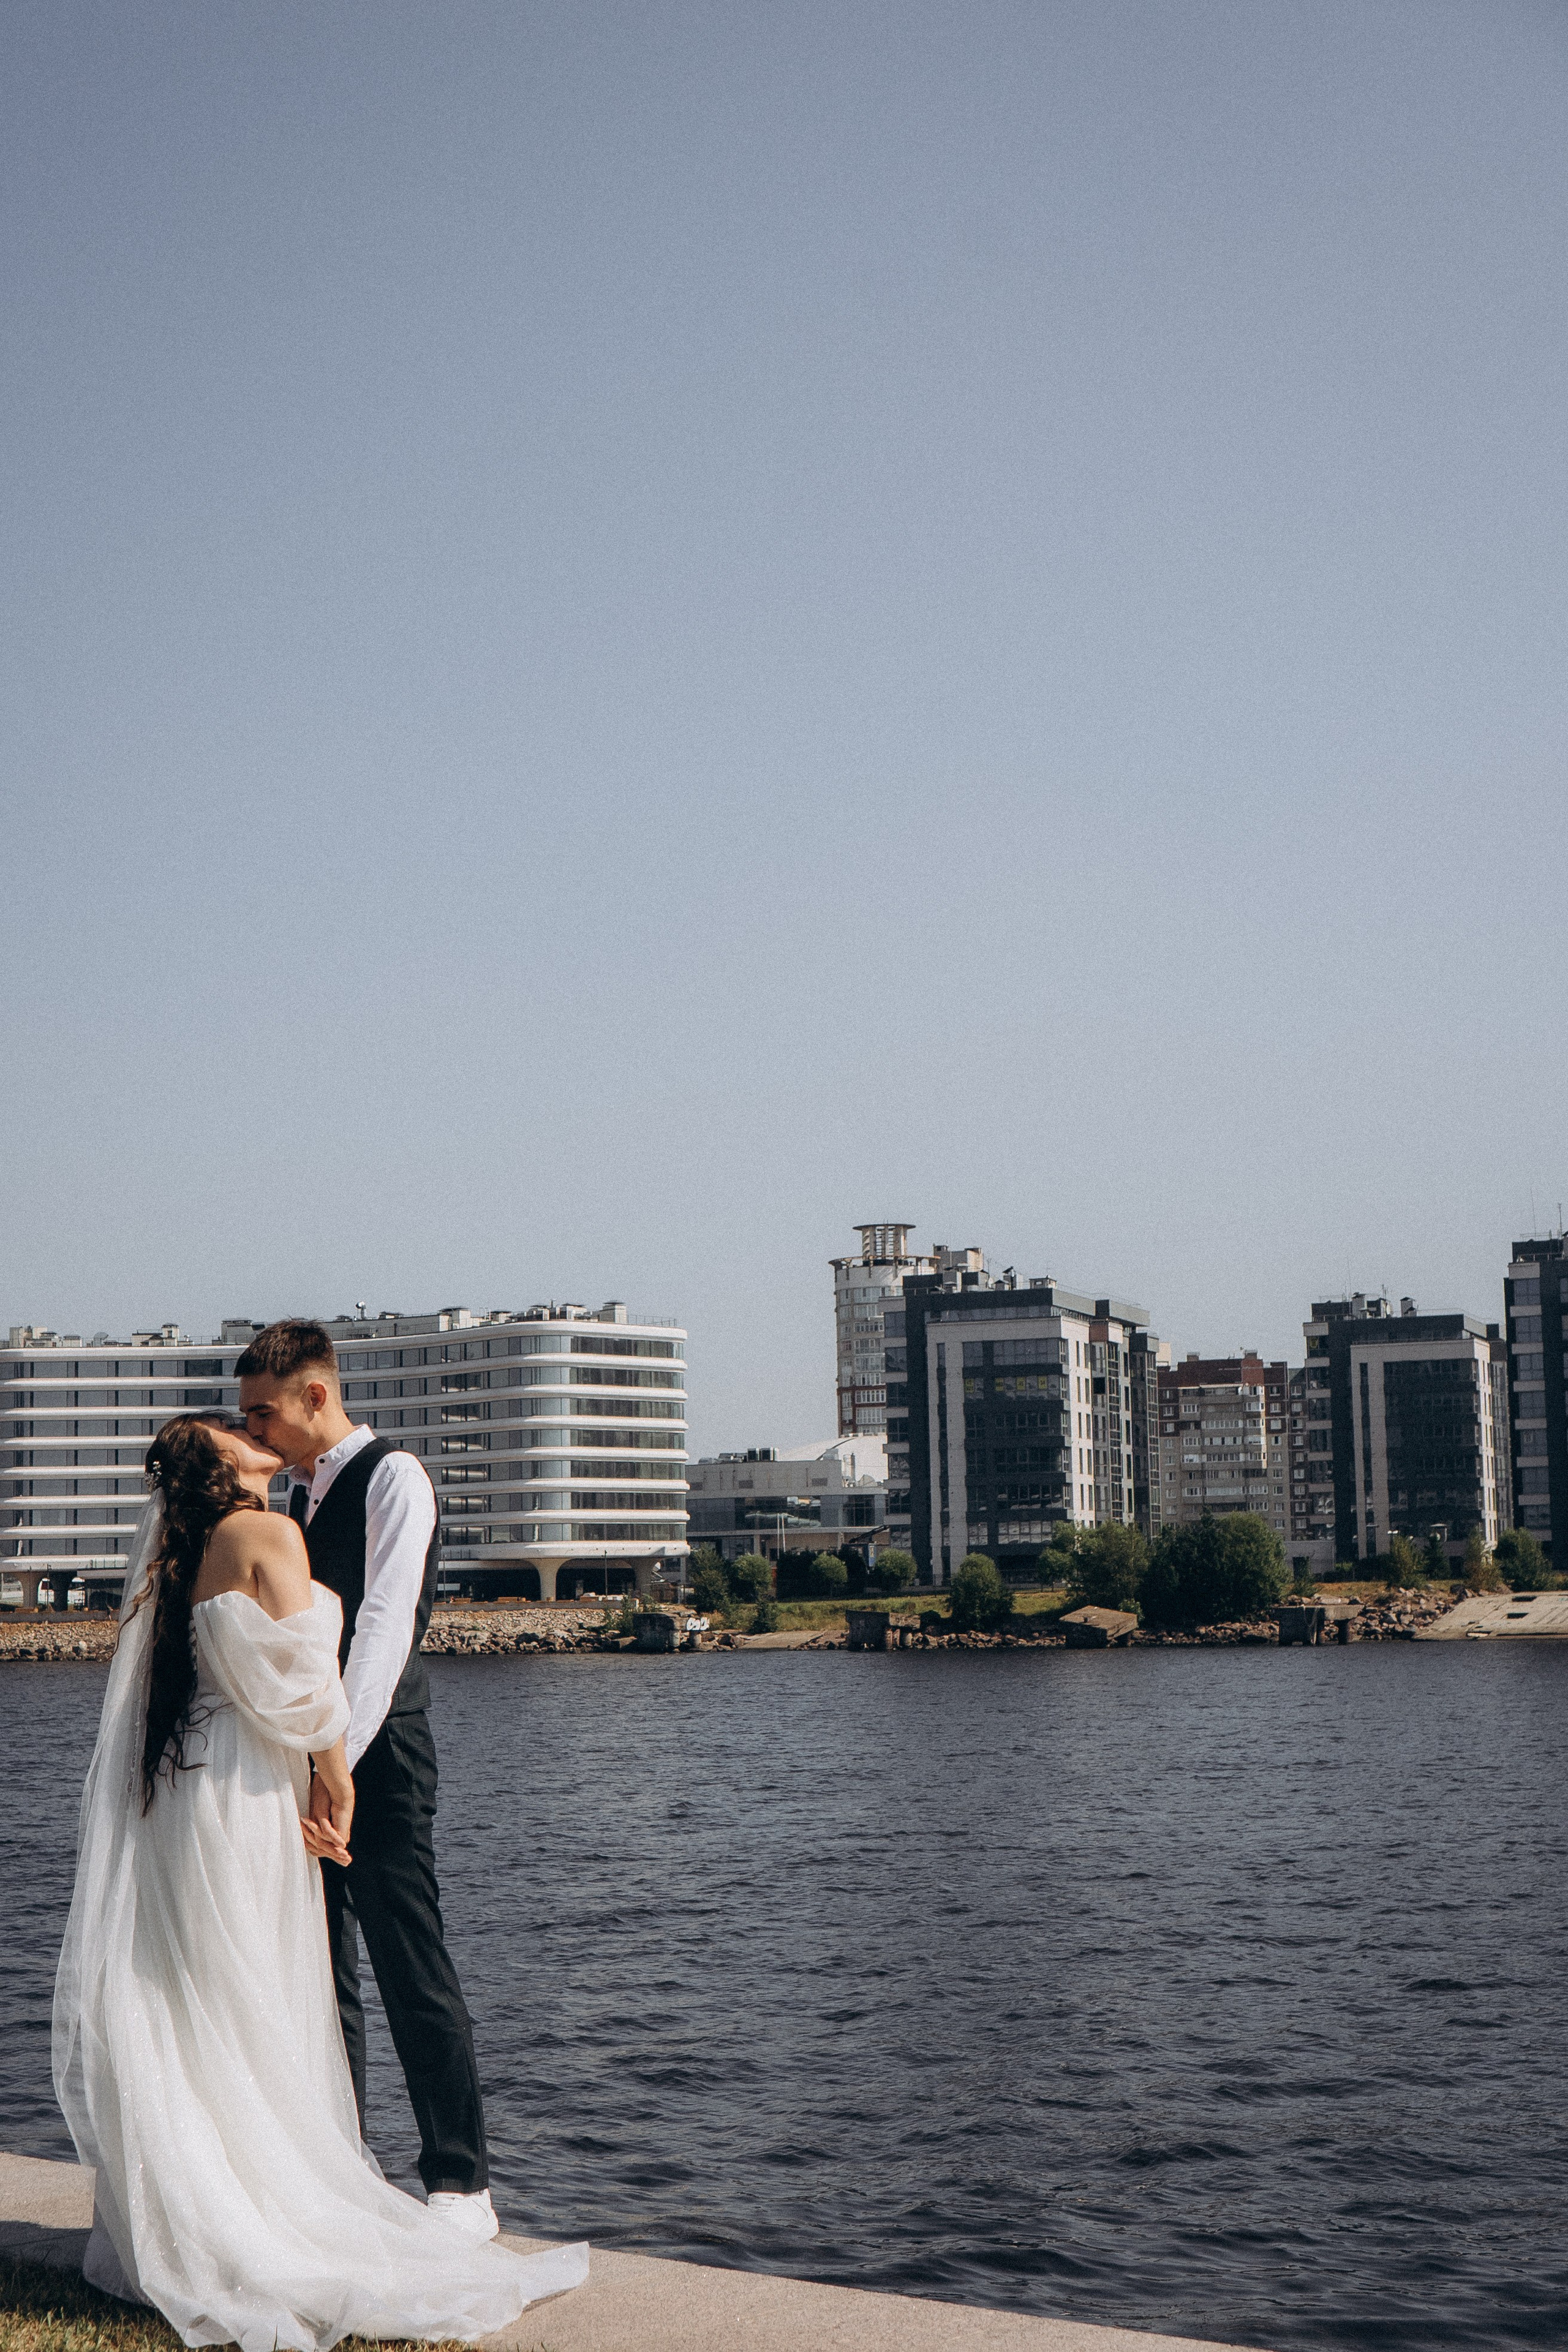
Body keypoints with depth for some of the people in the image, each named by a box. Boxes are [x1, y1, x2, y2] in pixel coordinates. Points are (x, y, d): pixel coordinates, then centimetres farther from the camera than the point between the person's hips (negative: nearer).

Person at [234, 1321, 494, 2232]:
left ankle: (463, 2186, 2)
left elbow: (385, 1625, -18)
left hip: (377, 1754, -8)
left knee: (415, 1976, -5)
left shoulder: (393, 1477, -8)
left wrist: (336, 1762, -25)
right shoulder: (302, 1491, 18)